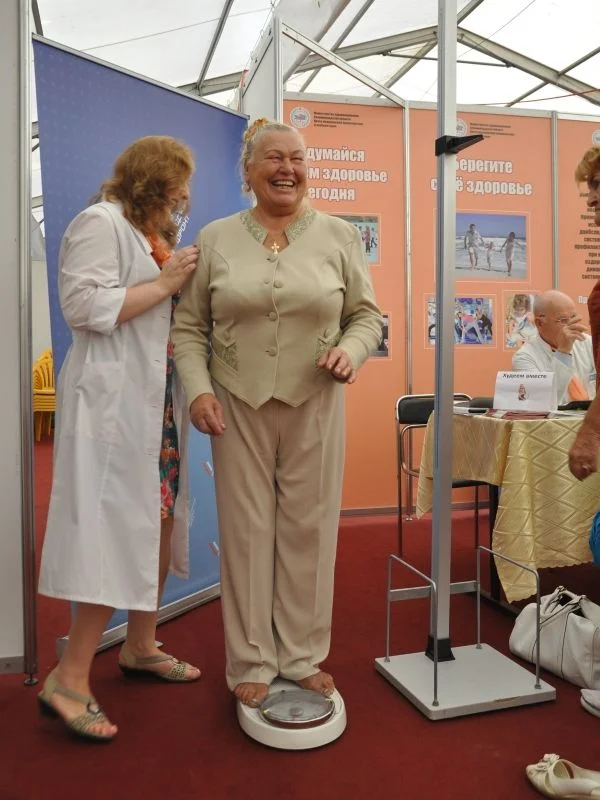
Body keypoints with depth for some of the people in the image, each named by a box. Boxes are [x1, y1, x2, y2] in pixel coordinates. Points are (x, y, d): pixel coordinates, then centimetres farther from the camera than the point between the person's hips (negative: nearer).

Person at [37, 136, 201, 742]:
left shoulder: (155, 237, 20)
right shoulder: (100, 222, -6)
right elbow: (85, 306, -19)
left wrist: (186, 283, 9)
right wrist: (165, 283, -12)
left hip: (158, 401, 9)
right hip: (114, 400, -9)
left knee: (159, 521, 11)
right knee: (117, 529, -11)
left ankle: (140, 646, 27)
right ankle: (69, 680, -1)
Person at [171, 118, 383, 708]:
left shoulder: (339, 236, 6)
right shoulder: (215, 238, 5)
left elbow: (367, 315, 9)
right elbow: (189, 326, 6)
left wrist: (350, 350, -11)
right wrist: (198, 389, -7)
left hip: (314, 405, 1)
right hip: (238, 406, 0)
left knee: (308, 528, 6)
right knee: (247, 531, 5)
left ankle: (302, 657, 24)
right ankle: (252, 664, 21)